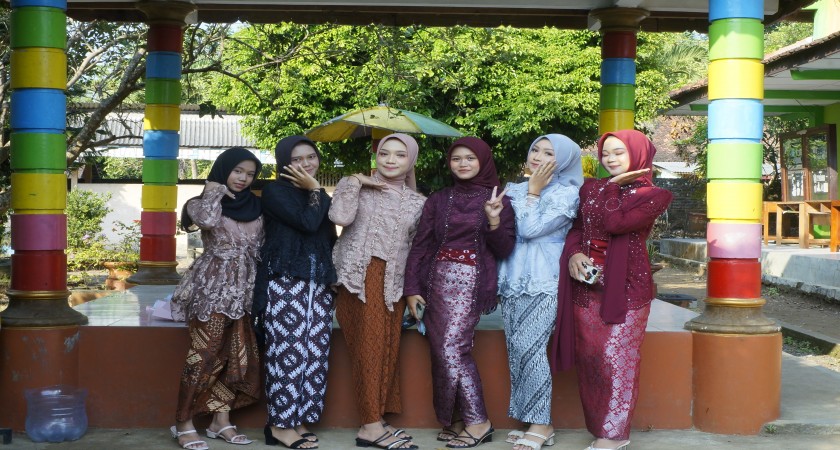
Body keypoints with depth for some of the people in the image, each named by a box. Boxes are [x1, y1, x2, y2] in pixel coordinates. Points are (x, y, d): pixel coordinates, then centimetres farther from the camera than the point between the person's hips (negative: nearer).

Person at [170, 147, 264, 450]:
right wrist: (215, 191, -10)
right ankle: (184, 424, 1)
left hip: (243, 290, 6)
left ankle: (221, 422, 15)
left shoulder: (255, 207, 12)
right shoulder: (202, 203, -4)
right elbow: (207, 219, -28)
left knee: (240, 356, 5)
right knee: (205, 355, -8)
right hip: (213, 288, -6)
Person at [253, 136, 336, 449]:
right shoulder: (275, 192, -3)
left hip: (318, 284, 7)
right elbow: (307, 223, -16)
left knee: (314, 354, 3)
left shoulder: (319, 196, 19)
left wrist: (333, 274, 11)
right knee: (288, 352, -9)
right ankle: (281, 424, -3)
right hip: (285, 281, -7)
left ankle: (299, 420, 10)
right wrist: (315, 191, -4)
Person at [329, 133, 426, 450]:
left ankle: (376, 420, 9)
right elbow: (340, 217, -14)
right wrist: (355, 182, -8)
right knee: (369, 347, -9)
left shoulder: (417, 202, 14)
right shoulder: (355, 185, 5)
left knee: (387, 348, 3)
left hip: (393, 282, 4)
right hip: (360, 278, -4)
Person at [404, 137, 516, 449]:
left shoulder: (497, 199, 2)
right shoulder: (438, 200, 10)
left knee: (451, 349, -14)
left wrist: (494, 222, -20)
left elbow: (504, 250, -2)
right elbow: (420, 246, 8)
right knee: (442, 351, 1)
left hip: (472, 282, -4)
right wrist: (412, 288, 0)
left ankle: (477, 422, -5)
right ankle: (456, 419, 11)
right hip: (437, 280, 4)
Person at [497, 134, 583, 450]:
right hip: (513, 280, 7)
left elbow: (530, 229, -14)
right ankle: (527, 419, 11)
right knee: (516, 350, 4)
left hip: (544, 282, -6)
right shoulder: (515, 190, 15)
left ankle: (541, 423, -4)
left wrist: (533, 193, -6)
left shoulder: (566, 193, -5)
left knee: (529, 347, -13)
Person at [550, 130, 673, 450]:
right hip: (587, 283, 5)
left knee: (616, 358, -4)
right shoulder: (591, 189, 12)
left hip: (626, 286, -5)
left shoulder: (652, 195, -4)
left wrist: (615, 186, -7)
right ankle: (597, 424, 19)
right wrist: (574, 254, -8)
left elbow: (615, 223, -19)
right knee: (588, 357, 7)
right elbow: (577, 228, 11)